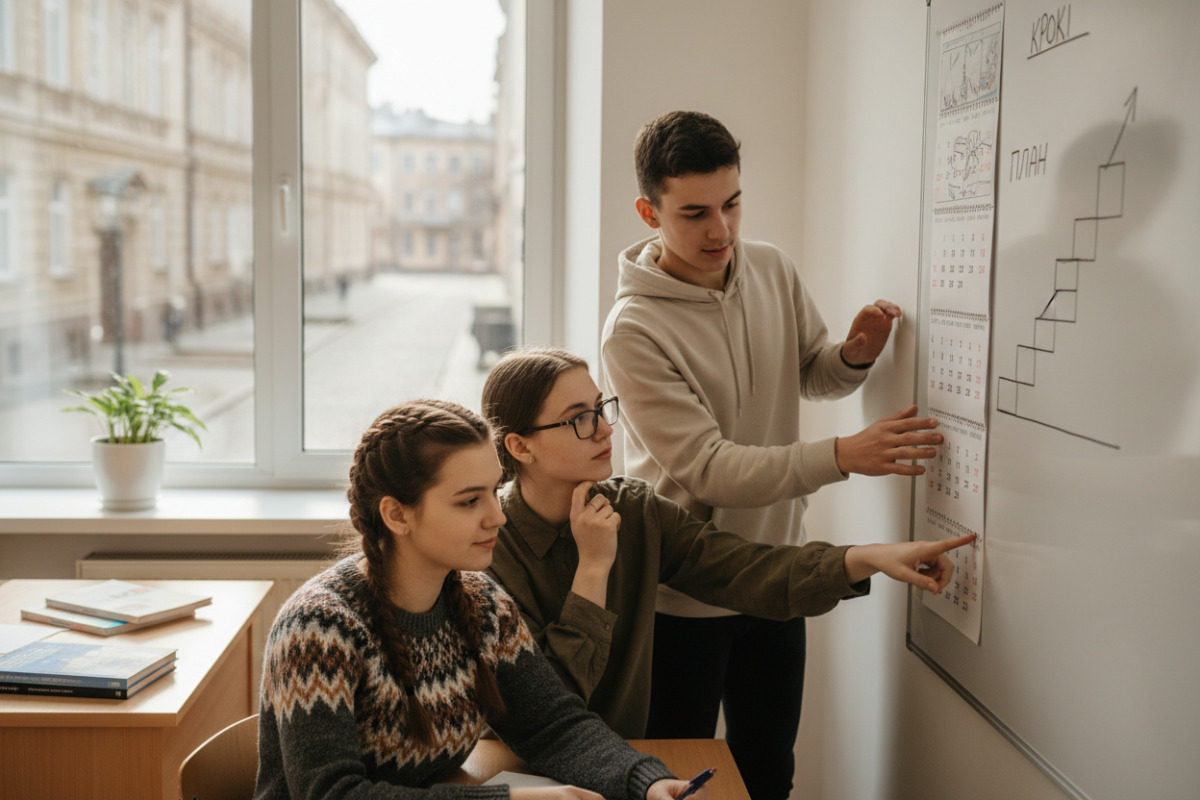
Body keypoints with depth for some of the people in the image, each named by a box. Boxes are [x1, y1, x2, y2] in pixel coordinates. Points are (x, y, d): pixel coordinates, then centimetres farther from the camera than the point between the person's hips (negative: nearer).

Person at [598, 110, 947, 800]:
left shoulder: (774, 269, -1)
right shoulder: (635, 330, -21)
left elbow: (810, 375, 15)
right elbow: (709, 470, -24)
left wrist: (854, 356, -9)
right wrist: (842, 457, -33)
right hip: (684, 592, -5)